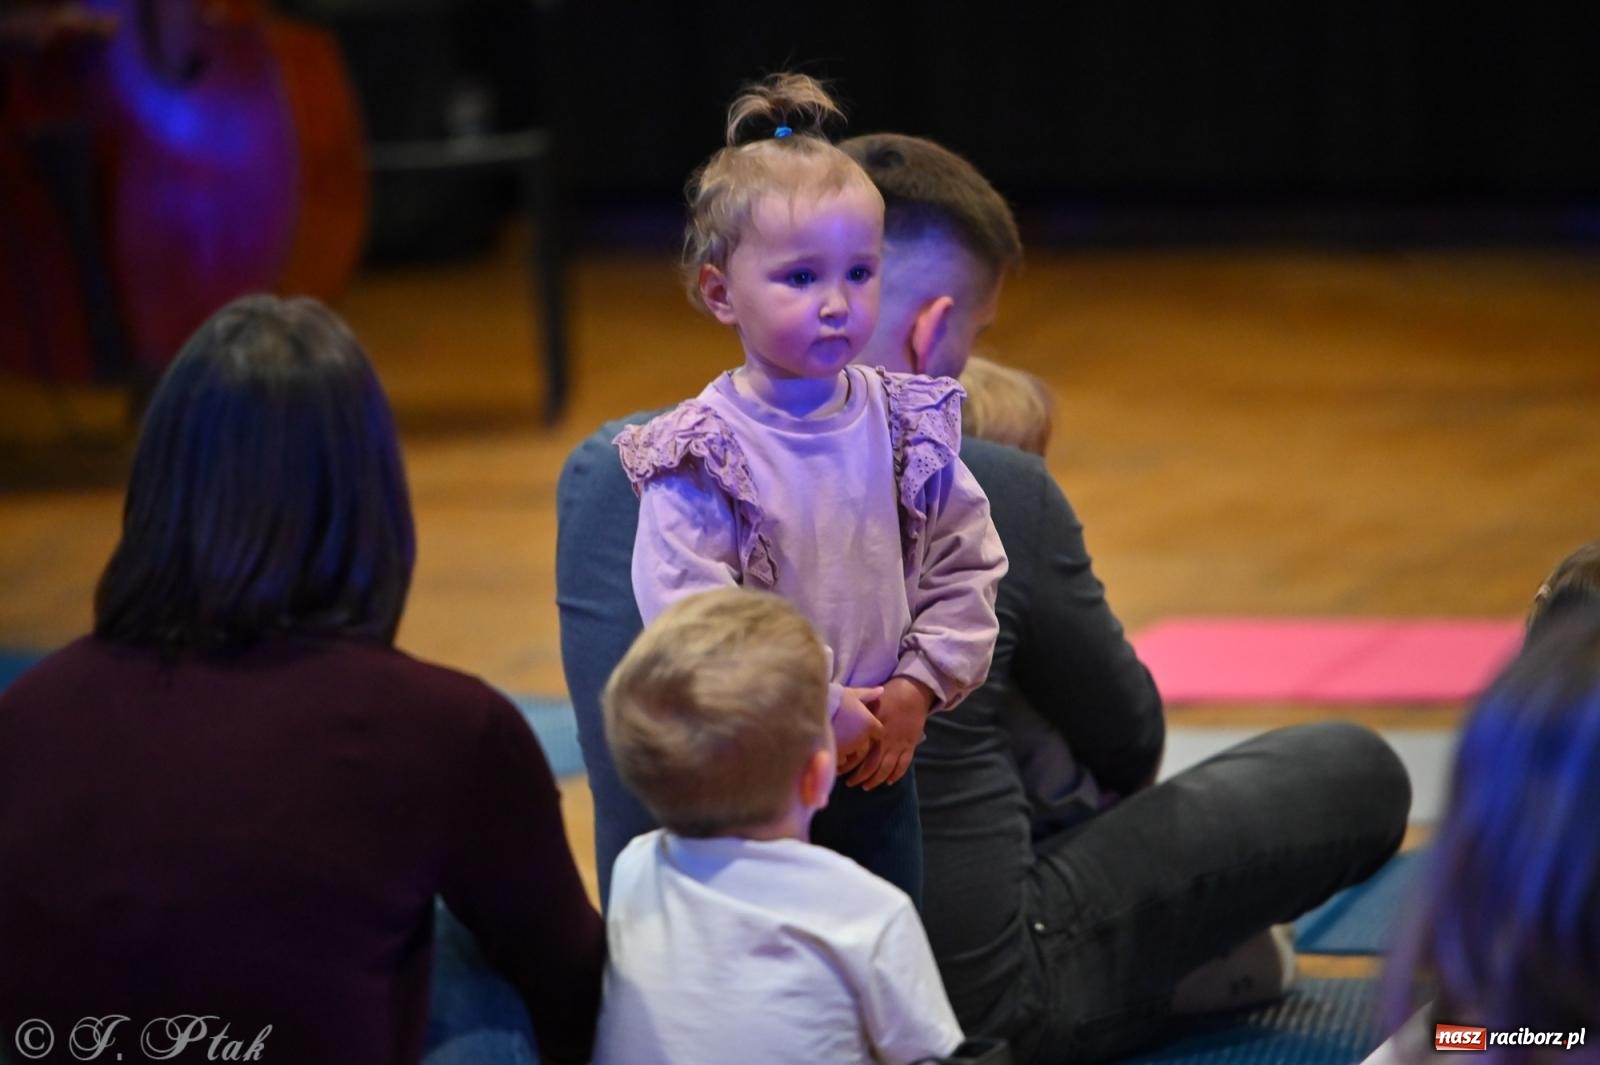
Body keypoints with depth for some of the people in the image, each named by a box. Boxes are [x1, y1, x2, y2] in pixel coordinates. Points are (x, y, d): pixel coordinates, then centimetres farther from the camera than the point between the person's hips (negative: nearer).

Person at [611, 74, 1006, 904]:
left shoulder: (907, 427, -2)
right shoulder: (698, 458, -17)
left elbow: (967, 565, 5)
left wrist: (919, 688, -7)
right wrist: (821, 712, -20)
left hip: (877, 767, 5)